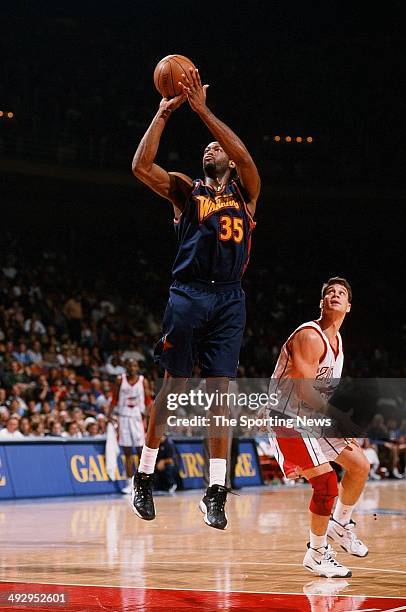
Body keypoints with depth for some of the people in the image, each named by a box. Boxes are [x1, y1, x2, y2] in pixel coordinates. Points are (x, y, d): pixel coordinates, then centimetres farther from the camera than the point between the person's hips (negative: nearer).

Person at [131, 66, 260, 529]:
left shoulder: (245, 190, 15)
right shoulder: (187, 190, 13)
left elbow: (243, 154, -5)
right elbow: (141, 166, -1)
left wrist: (202, 109, -8)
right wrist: (164, 113, -1)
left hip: (229, 299, 1)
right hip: (189, 293, -1)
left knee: (220, 391, -1)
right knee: (173, 385, 1)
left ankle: (216, 492, 1)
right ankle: (145, 477, 13)